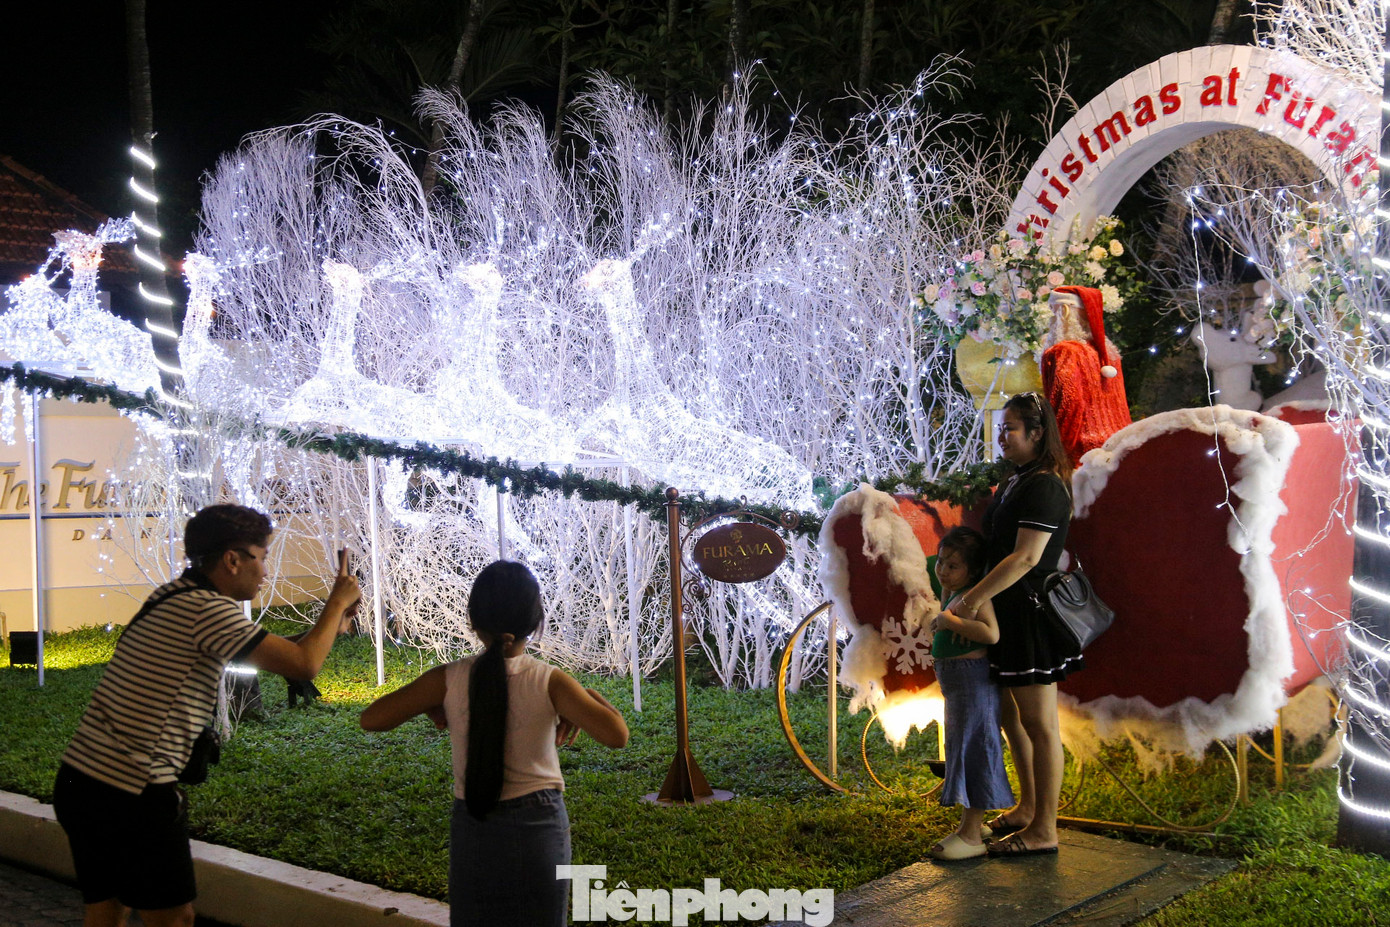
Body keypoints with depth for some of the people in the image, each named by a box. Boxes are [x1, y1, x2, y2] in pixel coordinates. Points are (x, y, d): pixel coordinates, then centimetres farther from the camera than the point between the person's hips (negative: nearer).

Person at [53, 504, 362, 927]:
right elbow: (303, 664, -16)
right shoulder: (208, 609, -16)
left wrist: (327, 629, 25)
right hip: (130, 796, -9)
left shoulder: (173, 597, 13)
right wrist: (339, 600, -2)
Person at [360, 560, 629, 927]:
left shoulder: (448, 680, -11)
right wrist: (590, 697, -4)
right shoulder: (549, 682, -15)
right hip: (538, 827, -1)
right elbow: (616, 735, -21)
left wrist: (430, 707, 5)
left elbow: (371, 719, -8)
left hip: (472, 829, 1)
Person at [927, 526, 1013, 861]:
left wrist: (950, 621, -26)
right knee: (961, 750, 17)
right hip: (955, 683, 11)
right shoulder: (949, 593, 13)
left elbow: (991, 633, -32)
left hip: (973, 679, -11)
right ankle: (973, 824, 28)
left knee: (972, 750, -6)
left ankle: (971, 835, -1)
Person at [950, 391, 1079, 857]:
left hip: (1031, 616, -11)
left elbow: (1026, 557, -25)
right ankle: (1028, 808, 34)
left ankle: (1044, 830, 8)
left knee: (1039, 723, -1)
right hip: (1009, 614, 11)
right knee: (1010, 713, 20)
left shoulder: (1044, 487, -17)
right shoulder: (1015, 482, 15)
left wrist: (972, 599, -25)